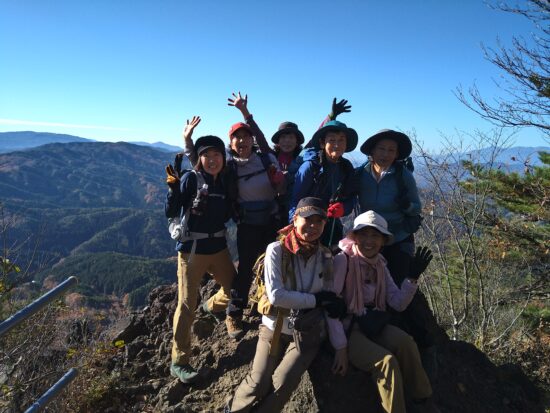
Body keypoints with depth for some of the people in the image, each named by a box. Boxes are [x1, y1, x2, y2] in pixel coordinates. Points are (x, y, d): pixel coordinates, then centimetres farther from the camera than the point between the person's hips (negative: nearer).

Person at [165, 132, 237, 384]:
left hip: (218, 247, 6)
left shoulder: (223, 182, 6)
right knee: (187, 305, -3)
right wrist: (173, 188, -31)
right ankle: (179, 362, 10)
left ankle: (212, 306, 52)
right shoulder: (190, 179, -11)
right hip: (192, 249, -6)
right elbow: (170, 212, -17)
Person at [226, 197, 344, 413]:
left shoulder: (326, 257, -1)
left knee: (282, 383, -19)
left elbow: (330, 304, 1)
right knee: (259, 383, -16)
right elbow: (275, 295, -20)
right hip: (275, 328, -2)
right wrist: (316, 300, -17)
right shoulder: (276, 250, -13)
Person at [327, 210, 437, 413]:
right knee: (387, 360, -26)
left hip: (372, 326, 6)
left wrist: (413, 277, -11)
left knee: (405, 342, -21)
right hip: (347, 329, -5)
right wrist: (340, 348, -19)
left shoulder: (379, 264, 7)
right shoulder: (343, 260, -14)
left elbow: (398, 303, 3)